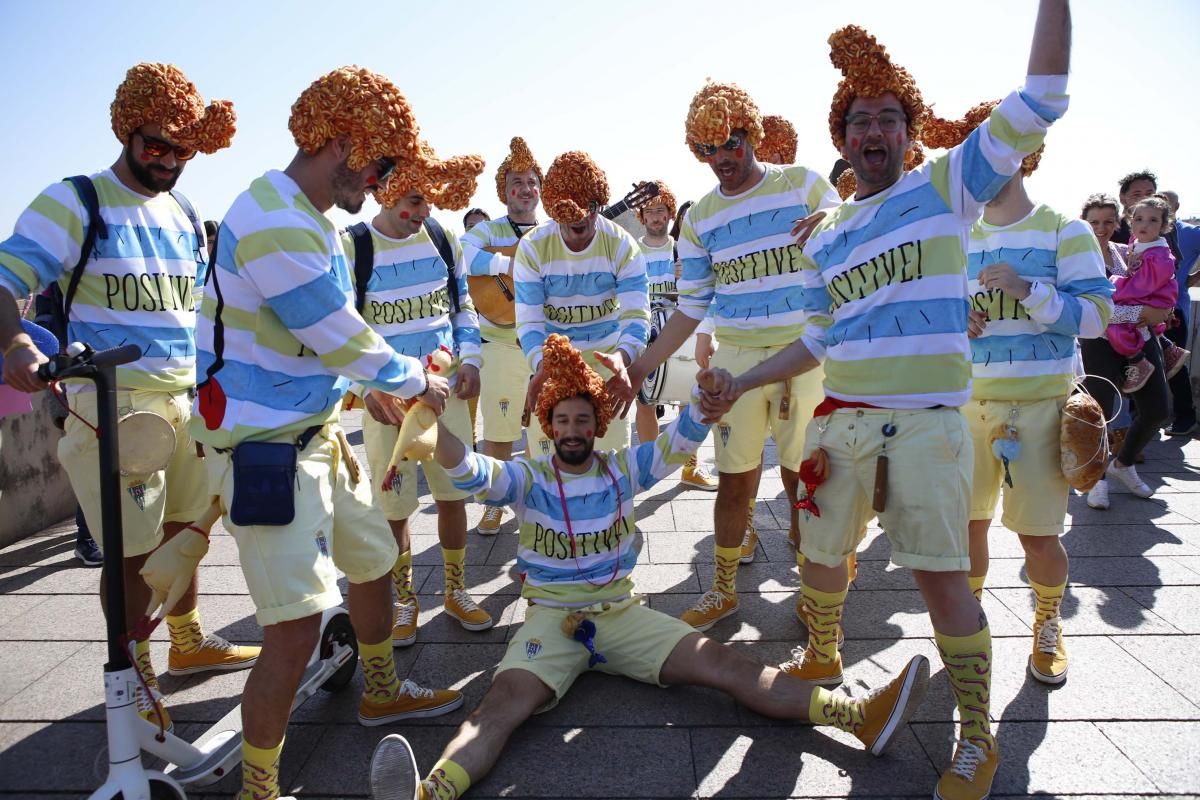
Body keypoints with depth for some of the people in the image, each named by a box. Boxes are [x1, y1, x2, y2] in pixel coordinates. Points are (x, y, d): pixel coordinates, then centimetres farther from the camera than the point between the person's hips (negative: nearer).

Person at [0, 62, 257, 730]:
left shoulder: (186, 217, 14)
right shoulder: (74, 202, -5)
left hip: (189, 400, 6)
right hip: (113, 403, -6)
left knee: (184, 528, 17)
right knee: (134, 548, -1)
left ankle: (189, 642, 36)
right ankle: (135, 677, 19)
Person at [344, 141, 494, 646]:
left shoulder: (444, 241, 5)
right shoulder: (350, 248, -7)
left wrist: (469, 360, -1)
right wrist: (370, 387, -18)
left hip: (446, 390, 3)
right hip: (386, 397, -3)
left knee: (453, 493, 10)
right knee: (394, 507, 6)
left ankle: (455, 591, 29)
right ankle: (404, 601, 26)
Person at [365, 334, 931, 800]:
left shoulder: (623, 469, 7)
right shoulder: (529, 478, 0)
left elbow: (682, 440, -4)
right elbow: (469, 472, -18)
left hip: (622, 612, 2)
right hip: (550, 618, -2)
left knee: (722, 663, -13)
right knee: (503, 703, -29)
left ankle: (860, 715, -23)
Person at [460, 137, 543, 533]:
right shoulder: (488, 231, 3)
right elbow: (461, 255, -17)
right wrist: (512, 264, -24)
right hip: (502, 344, -3)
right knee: (499, 428, 0)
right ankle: (495, 502, 18)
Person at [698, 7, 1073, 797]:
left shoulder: (947, 186, 1)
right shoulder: (824, 238, 12)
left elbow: (1039, 100, -7)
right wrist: (742, 382, 10)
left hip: (927, 423, -4)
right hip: (841, 420, 5)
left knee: (942, 575, -1)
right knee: (822, 552, 15)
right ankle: (822, 658, 44)